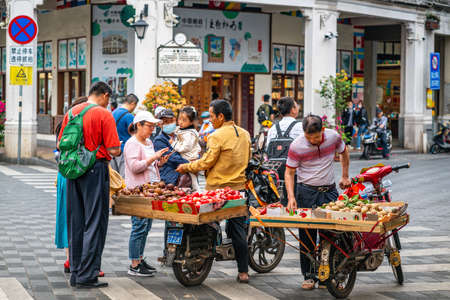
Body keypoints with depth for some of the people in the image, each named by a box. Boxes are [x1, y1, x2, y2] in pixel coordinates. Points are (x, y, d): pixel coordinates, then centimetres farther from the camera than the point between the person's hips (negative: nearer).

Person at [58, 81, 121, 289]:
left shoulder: (72, 112, 8)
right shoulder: (104, 115, -9)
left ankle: (76, 272, 17)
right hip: (96, 170, -6)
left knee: (75, 222, 12)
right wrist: (117, 149, 9)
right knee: (94, 223, -1)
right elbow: (113, 150, -13)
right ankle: (87, 276, -2)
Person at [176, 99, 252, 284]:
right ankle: (243, 272, 6)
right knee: (238, 229, 8)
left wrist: (187, 167, 1)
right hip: (239, 187, 6)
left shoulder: (217, 136, -13)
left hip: (218, 188, -6)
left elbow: (206, 163, -13)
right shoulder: (244, 134, 8)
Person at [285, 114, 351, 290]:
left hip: (329, 191, 2)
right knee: (307, 235, -1)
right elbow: (289, 172, -6)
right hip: (307, 191, -2)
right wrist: (291, 197, -18)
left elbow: (344, 152, 17)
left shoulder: (333, 137, -5)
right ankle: (308, 276, 9)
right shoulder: (297, 146, -12)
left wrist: (345, 177, 17)